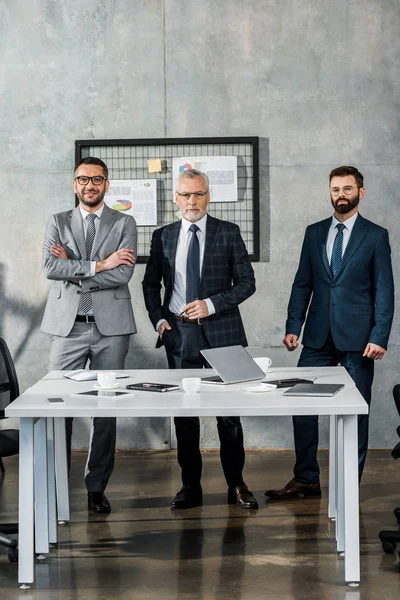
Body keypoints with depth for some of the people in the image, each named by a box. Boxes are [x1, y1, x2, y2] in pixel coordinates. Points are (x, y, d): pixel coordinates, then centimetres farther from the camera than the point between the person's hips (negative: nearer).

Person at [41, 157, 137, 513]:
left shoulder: (124, 223, 8)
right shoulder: (58, 223, 12)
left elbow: (123, 274, -7)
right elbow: (50, 268, -6)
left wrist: (73, 271, -7)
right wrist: (98, 265, -11)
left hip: (111, 326, 0)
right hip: (68, 325, 1)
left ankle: (97, 487, 12)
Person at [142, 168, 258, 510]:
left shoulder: (228, 233, 0)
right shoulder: (163, 237, 7)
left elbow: (246, 282, -1)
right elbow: (151, 284, 16)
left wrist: (211, 304, -13)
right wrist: (158, 319, 2)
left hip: (221, 331, -2)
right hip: (179, 333, 2)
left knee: (228, 411, 1)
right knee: (183, 411, 6)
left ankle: (236, 484, 13)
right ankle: (191, 486, 15)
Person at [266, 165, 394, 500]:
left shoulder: (375, 236, 0)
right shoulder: (314, 233, 10)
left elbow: (384, 291, -3)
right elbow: (303, 284, 10)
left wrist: (379, 337, -11)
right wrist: (293, 327, 2)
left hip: (357, 337, -3)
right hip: (319, 336, 3)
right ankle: (306, 479, 11)